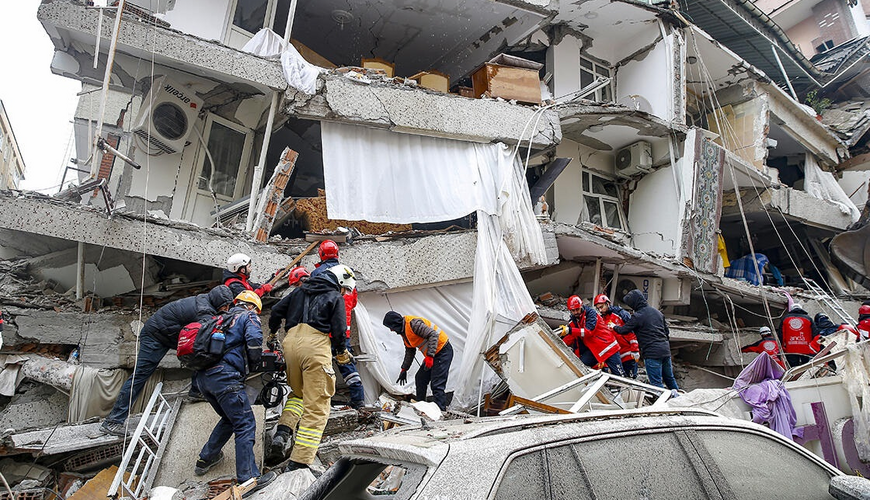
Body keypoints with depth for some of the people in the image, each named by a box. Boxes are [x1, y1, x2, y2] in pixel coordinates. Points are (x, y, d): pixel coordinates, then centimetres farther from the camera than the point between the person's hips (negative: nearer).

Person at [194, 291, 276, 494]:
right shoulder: (248, 316, 6)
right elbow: (254, 342, -11)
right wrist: (253, 362, 6)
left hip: (203, 376, 8)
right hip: (224, 377, -8)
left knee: (230, 418, 26)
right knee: (245, 425, -5)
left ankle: (206, 458, 34)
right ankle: (248, 479, -7)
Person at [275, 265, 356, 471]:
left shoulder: (300, 291, 23)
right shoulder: (335, 298, 7)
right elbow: (339, 330, 0)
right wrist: (342, 353, 16)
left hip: (290, 342, 6)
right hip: (315, 346, -6)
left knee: (298, 392, 30)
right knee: (316, 406, 0)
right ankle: (299, 462, -3)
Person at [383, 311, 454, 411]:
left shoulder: (413, 323, -20)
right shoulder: (403, 331, 12)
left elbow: (433, 335, -27)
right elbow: (410, 352, 24)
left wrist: (429, 356, -30)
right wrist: (404, 370, 25)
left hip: (443, 351, -10)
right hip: (432, 354, 11)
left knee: (436, 385, -15)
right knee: (420, 379, 14)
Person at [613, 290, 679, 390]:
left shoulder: (637, 316, -12)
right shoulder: (657, 312, 13)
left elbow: (623, 330, -7)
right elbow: (667, 331, 19)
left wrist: (614, 327, 13)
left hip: (652, 353, -8)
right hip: (665, 351, 8)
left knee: (656, 383, -3)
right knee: (669, 378, 20)